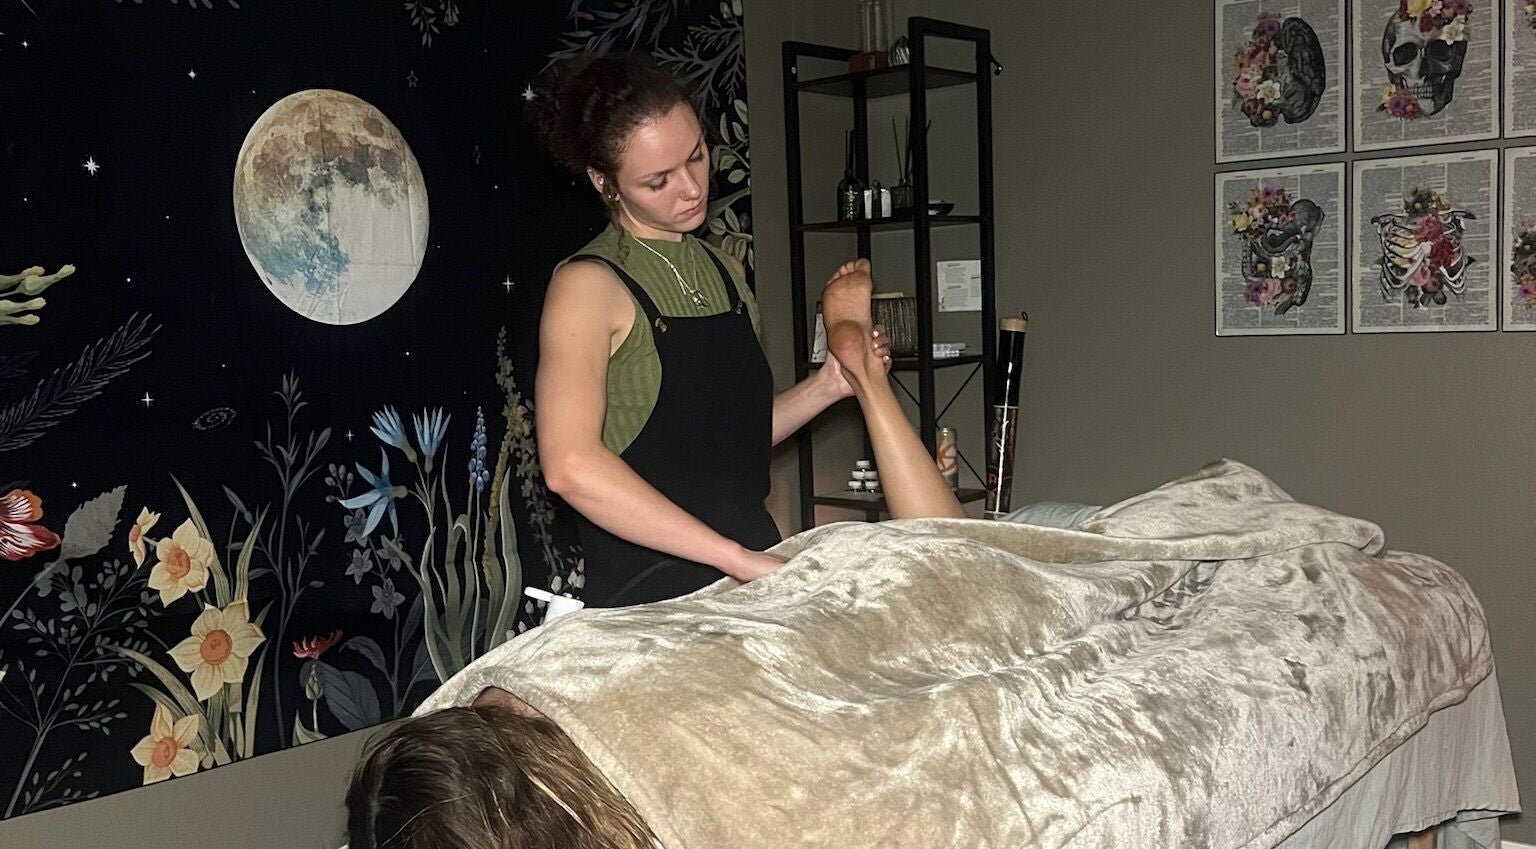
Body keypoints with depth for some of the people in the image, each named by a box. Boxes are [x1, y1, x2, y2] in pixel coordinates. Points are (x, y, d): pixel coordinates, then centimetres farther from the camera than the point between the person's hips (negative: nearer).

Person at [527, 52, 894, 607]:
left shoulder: (726, 273, 12)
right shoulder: (588, 285, -11)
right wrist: (737, 558, -25)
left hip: (755, 573, 6)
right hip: (647, 597, -6)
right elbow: (571, 466, -24)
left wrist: (826, 387, 1)